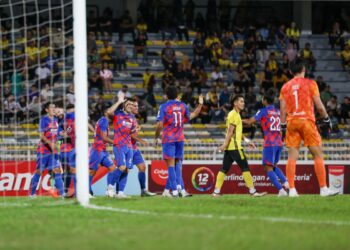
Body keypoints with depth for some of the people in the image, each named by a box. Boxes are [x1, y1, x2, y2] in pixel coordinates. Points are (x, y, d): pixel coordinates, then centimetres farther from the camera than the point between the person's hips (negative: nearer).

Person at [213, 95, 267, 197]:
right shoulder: (234, 115, -10)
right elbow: (230, 131, -18)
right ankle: (253, 191, -5)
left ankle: (216, 191, 1)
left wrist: (247, 140, 24)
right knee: (245, 168, -6)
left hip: (229, 147, 10)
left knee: (224, 169, 6)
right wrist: (225, 144, -23)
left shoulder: (234, 114, 20)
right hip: (235, 146, -10)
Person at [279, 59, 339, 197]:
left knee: (292, 157, 2)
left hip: (291, 122, 4)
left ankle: (292, 189, -5)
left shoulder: (285, 86, 10)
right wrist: (326, 119, 7)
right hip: (306, 121, -4)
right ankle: (323, 188, -3)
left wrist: (283, 126, 13)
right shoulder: (310, 83, 0)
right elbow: (319, 106, -4)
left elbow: (283, 109, 7)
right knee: (318, 155, 1)